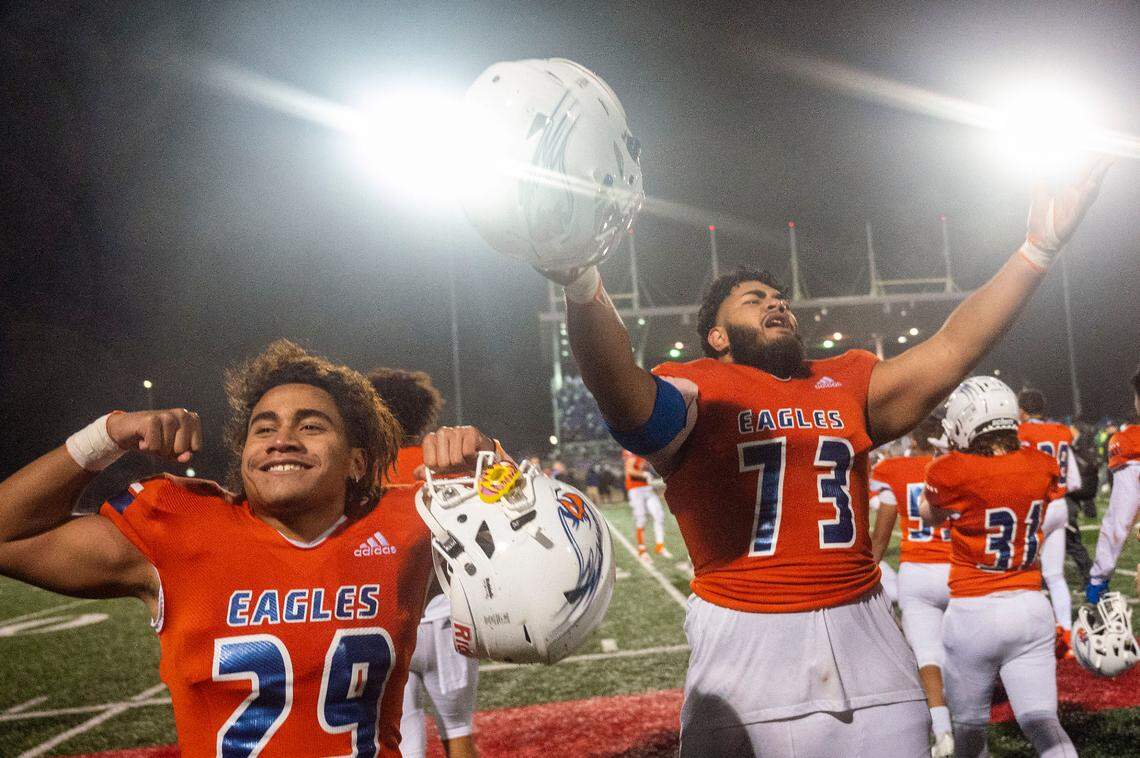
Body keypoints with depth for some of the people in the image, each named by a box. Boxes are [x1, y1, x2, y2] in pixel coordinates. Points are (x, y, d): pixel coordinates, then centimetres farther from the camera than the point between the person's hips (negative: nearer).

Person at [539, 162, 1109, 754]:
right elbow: (625, 395, -22)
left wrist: (1039, 247, 7)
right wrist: (583, 287, -41)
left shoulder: (845, 385, 15)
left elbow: (949, 349, 10)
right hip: (748, 641, -4)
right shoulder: (698, 392, -2)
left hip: (862, 634, 5)